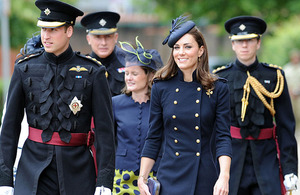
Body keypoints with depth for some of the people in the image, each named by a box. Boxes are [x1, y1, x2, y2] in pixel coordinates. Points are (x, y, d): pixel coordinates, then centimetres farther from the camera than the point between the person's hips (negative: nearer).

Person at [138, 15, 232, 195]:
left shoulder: (218, 89, 0)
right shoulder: (161, 88, 4)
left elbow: (223, 137, -3)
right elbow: (153, 138, 8)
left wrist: (224, 177, -15)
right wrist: (142, 178, 2)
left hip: (206, 179, -1)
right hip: (171, 178, 1)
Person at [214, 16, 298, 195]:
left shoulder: (274, 76, 5)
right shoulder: (220, 78, 5)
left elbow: (286, 126, 4)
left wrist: (290, 168, -2)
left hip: (266, 159, 0)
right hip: (231, 158, 0)